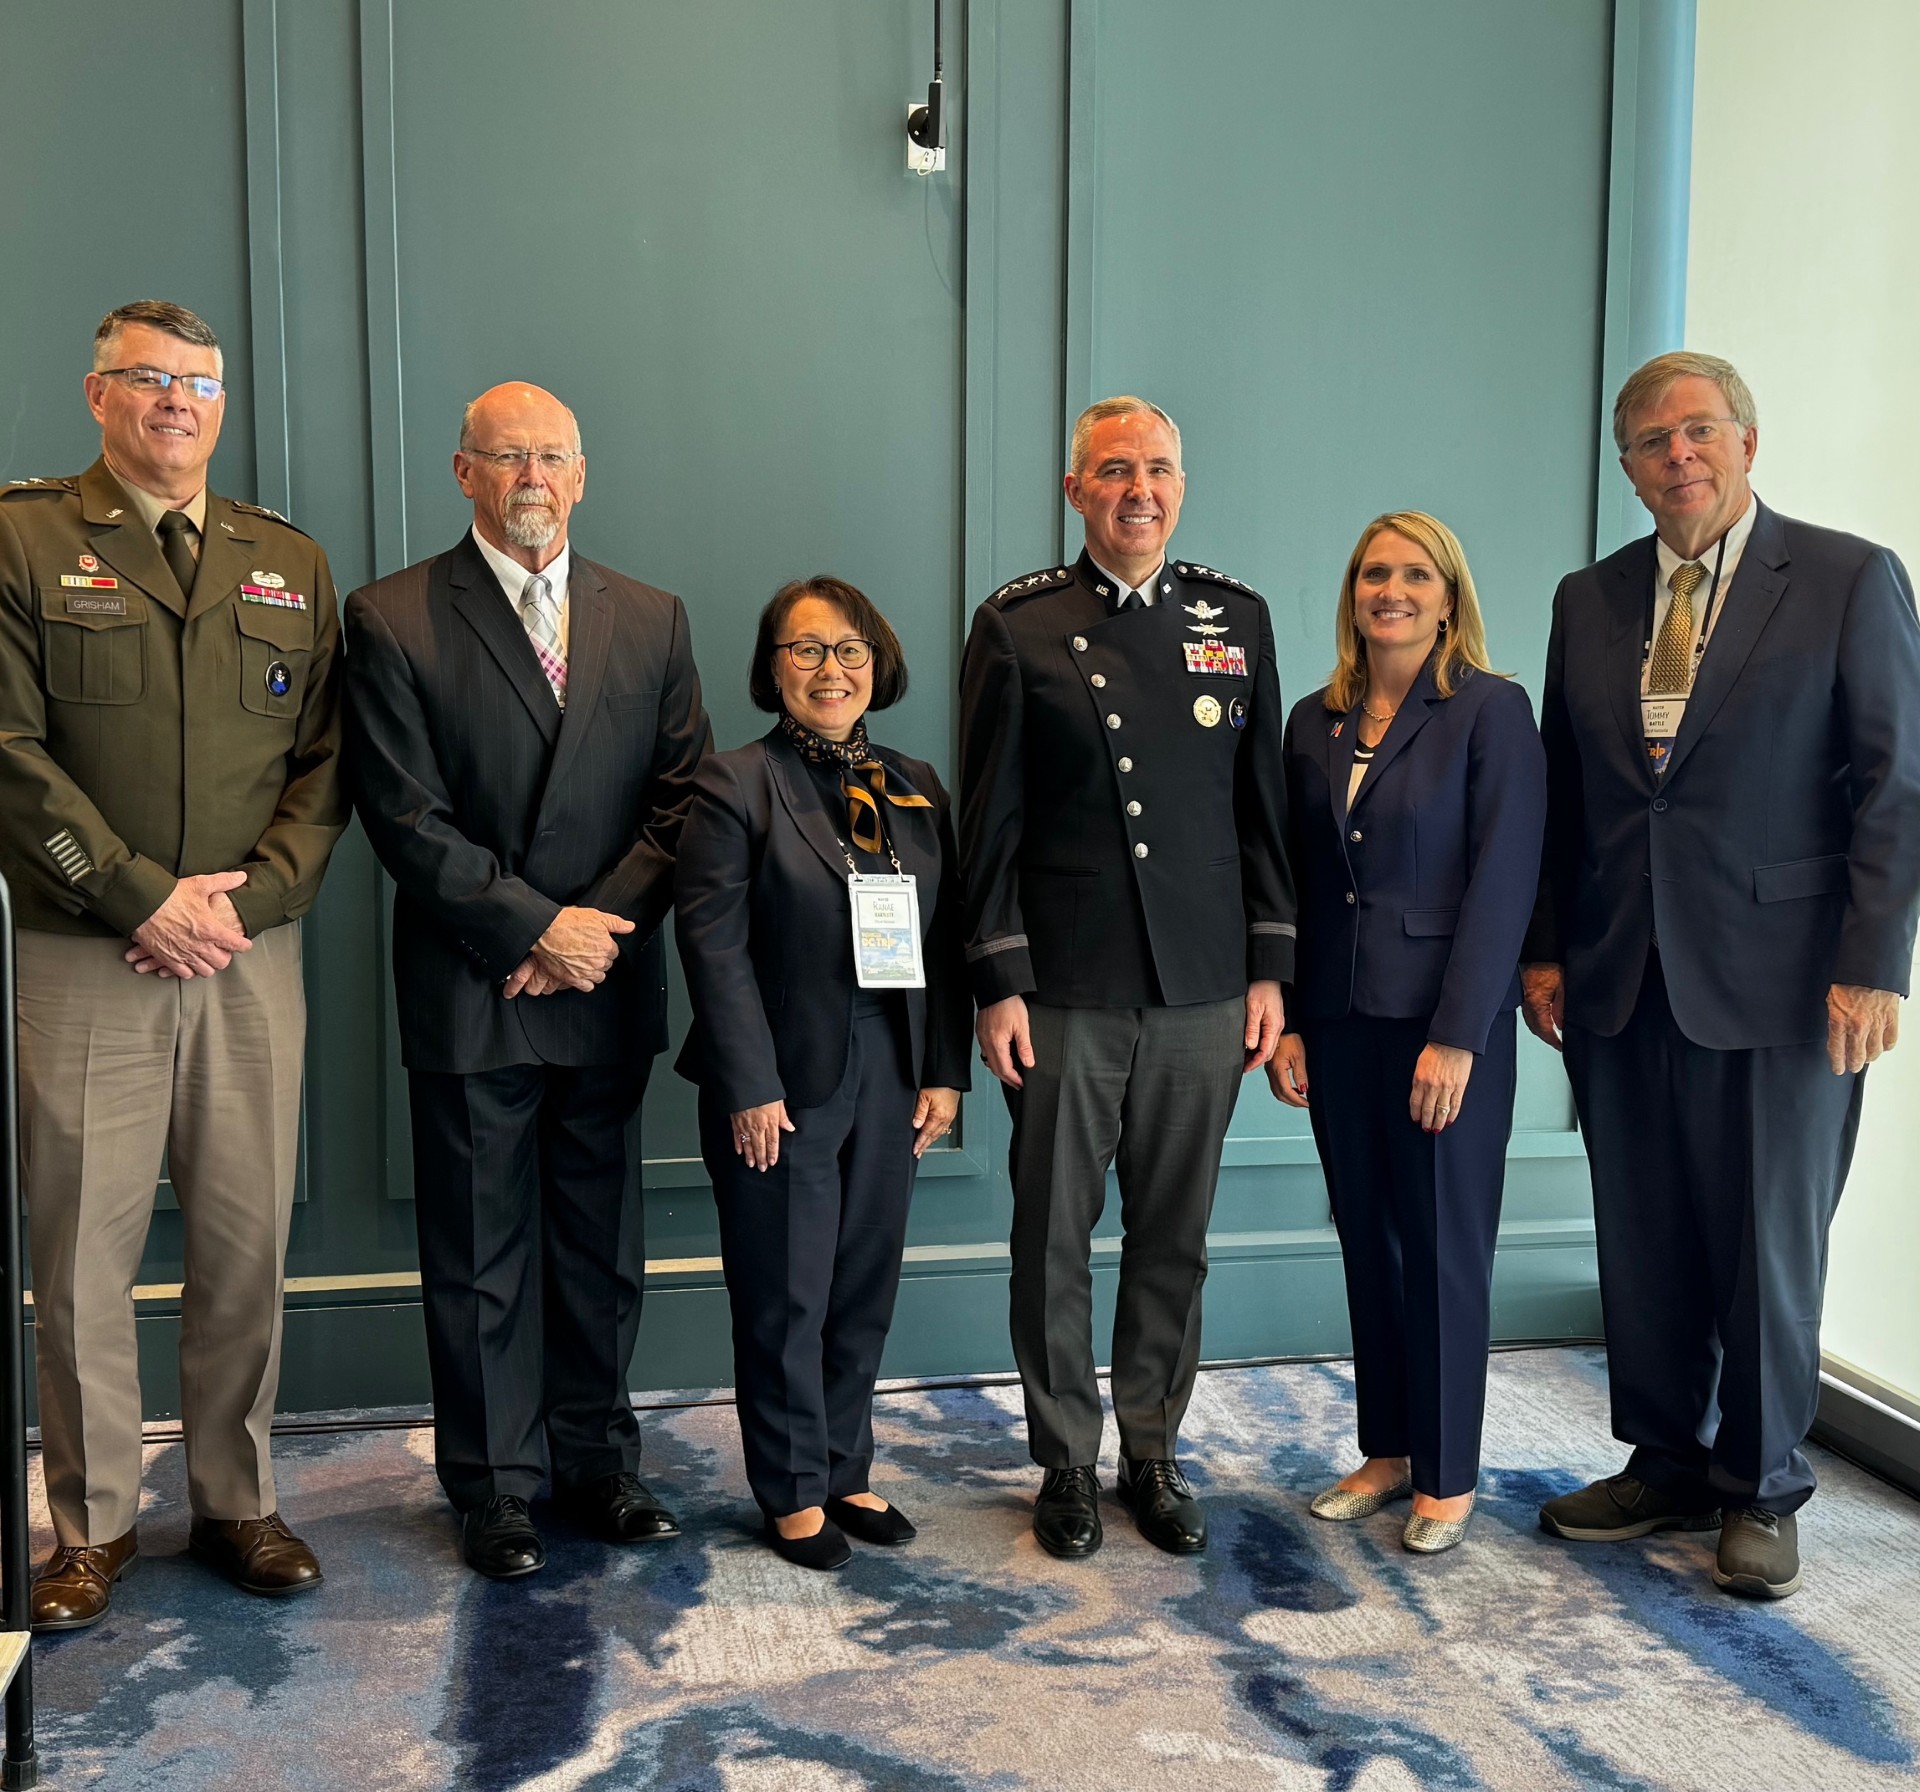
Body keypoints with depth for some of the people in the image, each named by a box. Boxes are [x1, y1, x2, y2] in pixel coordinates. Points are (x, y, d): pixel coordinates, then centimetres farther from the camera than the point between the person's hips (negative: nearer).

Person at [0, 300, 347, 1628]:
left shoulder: (291, 562, 14)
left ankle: (238, 1503, 23)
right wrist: (145, 895, -11)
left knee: (248, 1246, 8)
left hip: (252, 959, 3)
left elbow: (325, 760, 8)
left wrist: (247, 897, -6)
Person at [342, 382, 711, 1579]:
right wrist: (538, 927, -13)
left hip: (607, 989, 3)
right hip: (471, 996, -3)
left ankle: (597, 1460, 28)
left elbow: (683, 801, 4)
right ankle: (497, 1487, 23)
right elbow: (406, 818, -9)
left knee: (603, 1247, 13)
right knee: (479, 1255, 8)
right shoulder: (392, 620, -2)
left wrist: (600, 925, -9)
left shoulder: (652, 620, 8)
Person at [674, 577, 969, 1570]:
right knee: (786, 1299, 7)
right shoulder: (735, 785, -6)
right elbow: (715, 947, -12)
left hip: (890, 1081, 5)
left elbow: (945, 938, 8)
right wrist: (752, 1088, -15)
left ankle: (846, 1471, 30)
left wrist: (944, 1071, 2)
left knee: (866, 1291, 13)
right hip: (785, 1082, -4)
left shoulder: (917, 788, 9)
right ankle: (793, 1491, 23)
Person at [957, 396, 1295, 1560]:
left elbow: (1265, 803, 9)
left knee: (1175, 1236, 11)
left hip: (1203, 988, 3)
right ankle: (1068, 1463, 24)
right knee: (1054, 1235, 7)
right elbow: (991, 821, -2)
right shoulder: (1019, 626, -1)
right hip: (1065, 991, -2)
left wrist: (1271, 969, 5)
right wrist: (998, 982, -6)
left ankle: (1155, 1453, 27)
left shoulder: (1237, 618, 8)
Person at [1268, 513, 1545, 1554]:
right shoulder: (1314, 723, 9)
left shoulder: (1490, 711, -6)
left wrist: (1456, 1036, -16)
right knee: (1367, 1242, 12)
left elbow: (1504, 880, -11)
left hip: (1444, 1022, -5)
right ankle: (1386, 1452, 26)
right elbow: (1295, 882, 11)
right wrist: (1285, 1020, 4)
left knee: (1445, 1249, 4)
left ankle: (1447, 1477, 19)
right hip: (1338, 1021, 5)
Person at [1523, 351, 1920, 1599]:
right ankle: (1666, 1466, 29)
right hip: (1620, 981, 4)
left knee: (1771, 1249, 6)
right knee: (1643, 1248, 11)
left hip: (1780, 980, -4)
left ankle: (1762, 1492, 24)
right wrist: (1544, 947, 7)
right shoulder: (1589, 601, 11)